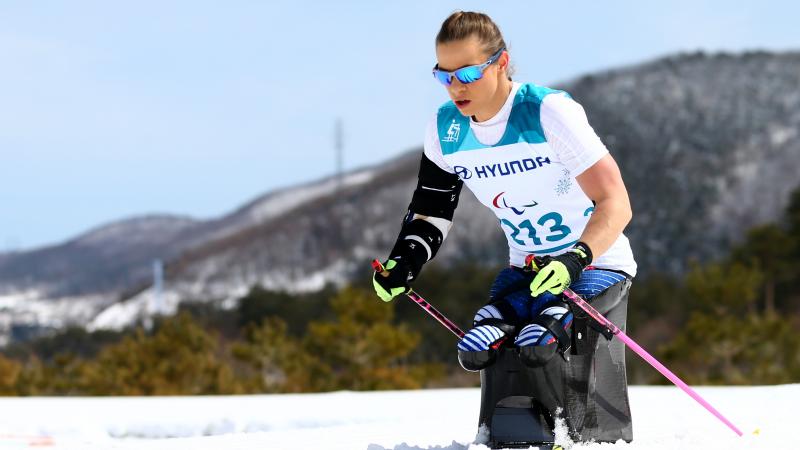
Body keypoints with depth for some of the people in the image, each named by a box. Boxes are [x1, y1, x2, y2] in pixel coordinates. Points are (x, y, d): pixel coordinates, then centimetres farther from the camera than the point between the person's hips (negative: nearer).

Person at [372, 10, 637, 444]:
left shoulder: (549, 112, -23)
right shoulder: (445, 130, -4)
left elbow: (616, 204, -27)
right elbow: (431, 208, 13)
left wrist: (574, 260, -43)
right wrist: (403, 261, -7)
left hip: (596, 262, -6)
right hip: (529, 269, 6)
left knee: (538, 347, -30)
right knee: (476, 352, -16)